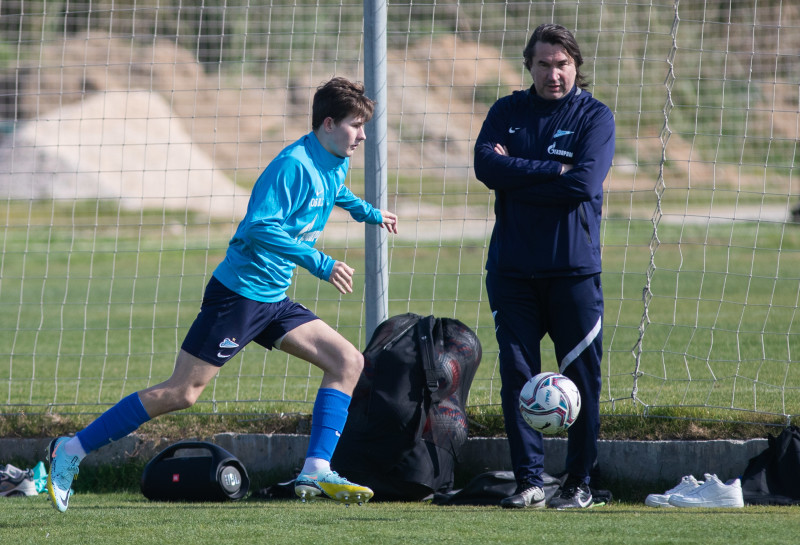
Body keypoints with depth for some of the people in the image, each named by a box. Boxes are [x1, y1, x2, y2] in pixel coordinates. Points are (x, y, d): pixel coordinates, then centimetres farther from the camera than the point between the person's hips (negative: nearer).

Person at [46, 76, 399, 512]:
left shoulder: (335, 166, 11)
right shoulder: (293, 165, -19)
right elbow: (260, 226, -29)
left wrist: (367, 212, 46)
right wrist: (318, 263, -28)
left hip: (273, 302, 9)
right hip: (237, 293, -9)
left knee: (348, 361, -2)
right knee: (182, 392, -10)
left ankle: (315, 473, -6)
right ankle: (72, 450, -2)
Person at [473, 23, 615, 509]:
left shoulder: (595, 117, 1)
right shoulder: (507, 113, 9)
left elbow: (584, 182, -14)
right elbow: (487, 165, -8)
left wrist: (517, 175, -9)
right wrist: (554, 170, -12)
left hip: (574, 268, -2)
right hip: (513, 268, 2)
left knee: (582, 377, -1)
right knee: (517, 374, -2)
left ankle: (580, 482, 9)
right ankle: (529, 480, 2)